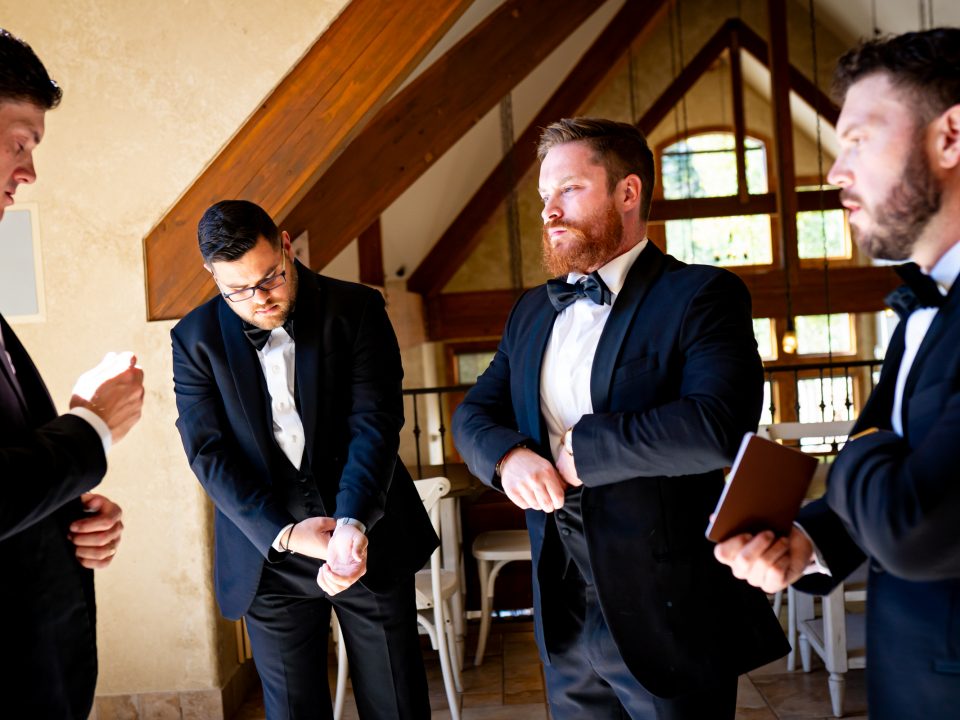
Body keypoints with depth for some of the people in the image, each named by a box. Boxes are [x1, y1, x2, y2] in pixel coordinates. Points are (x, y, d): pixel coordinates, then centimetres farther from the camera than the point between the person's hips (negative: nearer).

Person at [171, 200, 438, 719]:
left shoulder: (357, 310, -6)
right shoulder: (195, 339, -2)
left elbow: (375, 423, -14)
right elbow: (209, 453, -7)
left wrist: (353, 523, -29)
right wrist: (284, 533, -19)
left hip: (371, 539, 0)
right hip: (269, 554, 1)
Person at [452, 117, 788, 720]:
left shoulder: (701, 296, -11)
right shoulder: (532, 311, 10)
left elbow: (720, 427, -26)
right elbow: (474, 414, 11)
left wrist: (577, 445, -17)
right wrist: (509, 454, -12)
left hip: (666, 617, -5)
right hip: (563, 615, 6)